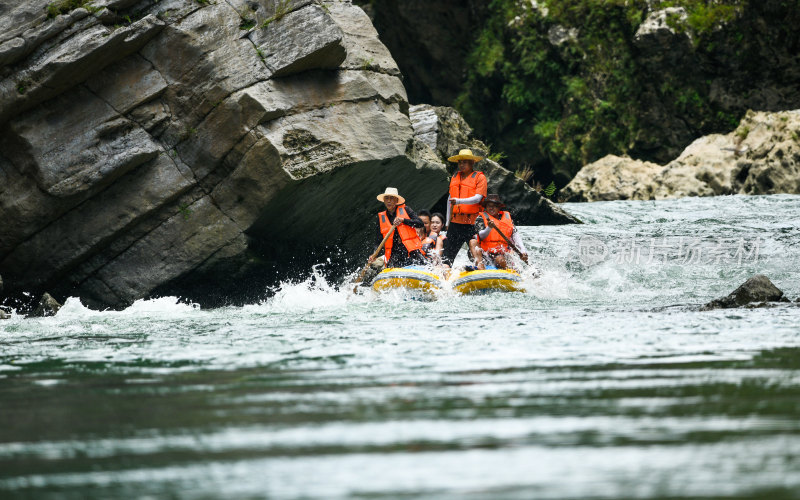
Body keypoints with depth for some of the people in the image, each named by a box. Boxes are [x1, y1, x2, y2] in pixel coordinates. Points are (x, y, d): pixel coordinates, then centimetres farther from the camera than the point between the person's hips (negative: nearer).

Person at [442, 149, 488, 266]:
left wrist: (459, 201, -27)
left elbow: (477, 198, -13)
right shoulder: (455, 177, 16)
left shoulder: (479, 177, -1)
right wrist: (448, 222, 18)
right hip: (455, 223, 5)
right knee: (447, 255, 4)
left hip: (472, 222, -5)